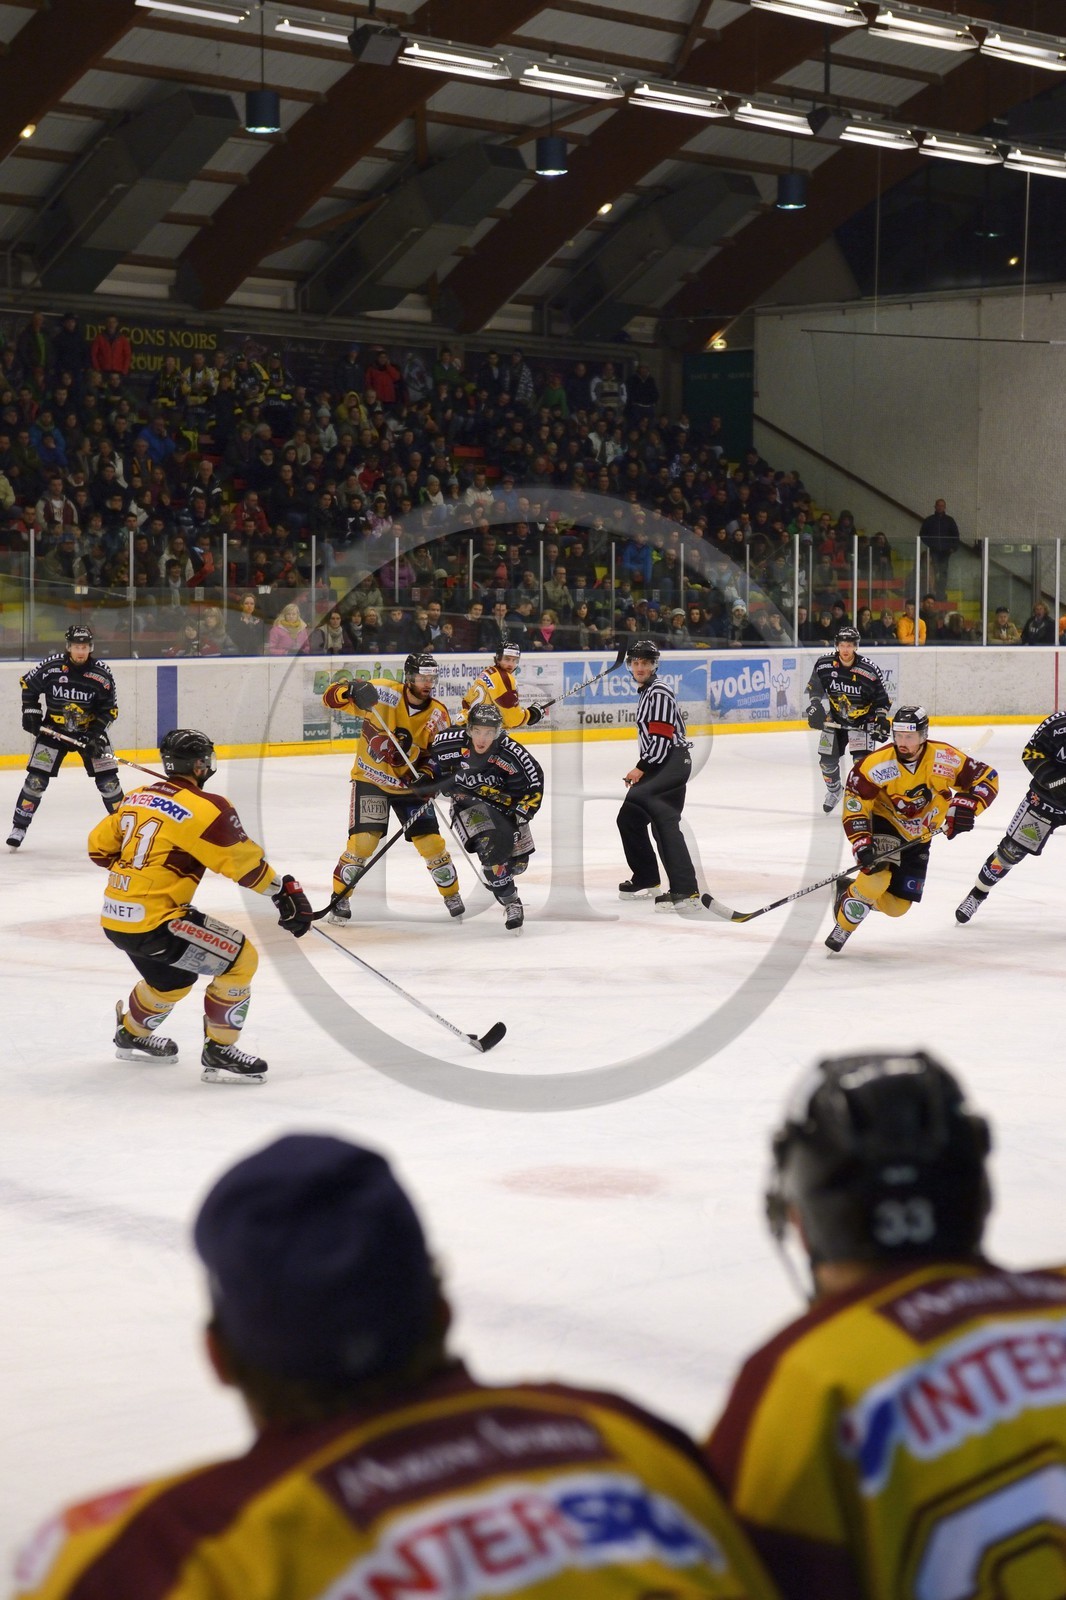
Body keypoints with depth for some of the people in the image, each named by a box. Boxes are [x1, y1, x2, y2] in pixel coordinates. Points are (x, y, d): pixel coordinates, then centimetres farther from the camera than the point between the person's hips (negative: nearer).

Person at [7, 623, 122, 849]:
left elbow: (110, 709, -6)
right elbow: (28, 685, 4)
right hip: (53, 729, 0)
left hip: (89, 730, 1)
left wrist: (95, 733, -17)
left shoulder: (102, 673, -12)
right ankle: (19, 826, 6)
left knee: (108, 779, -3)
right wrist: (30, 713, -3)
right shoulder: (51, 666, -13)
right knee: (37, 778, -5)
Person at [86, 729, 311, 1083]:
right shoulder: (204, 808, -14)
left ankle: (131, 1034, 54)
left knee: (172, 979, 32)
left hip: (114, 918, 9)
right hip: (154, 922, -9)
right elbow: (245, 862, -12)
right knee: (240, 959, -2)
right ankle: (219, 1052, 2)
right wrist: (287, 891, 0)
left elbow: (99, 846, 18)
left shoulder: (137, 798, 9)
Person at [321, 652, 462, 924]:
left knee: (431, 842, 0)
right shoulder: (385, 693, -18)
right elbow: (332, 697, -19)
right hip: (370, 779, -3)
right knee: (363, 840, -16)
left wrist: (429, 776, -18)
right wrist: (352, 690, -41)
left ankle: (452, 895, 22)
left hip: (409, 785, 3)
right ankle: (340, 898, 0)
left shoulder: (438, 715, -6)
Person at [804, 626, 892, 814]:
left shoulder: (869, 670, -20)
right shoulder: (824, 664, -13)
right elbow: (815, 686, 4)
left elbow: (882, 698, -9)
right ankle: (834, 790, 36)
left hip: (862, 720, -3)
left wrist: (881, 719, -19)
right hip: (835, 719, 3)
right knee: (827, 759, 7)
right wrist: (815, 705, -8)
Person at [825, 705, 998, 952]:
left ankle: (850, 890, 30)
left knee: (897, 906, 2)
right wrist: (861, 842, -29)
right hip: (884, 826, -3)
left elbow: (987, 777, -12)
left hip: (918, 838, 4)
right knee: (876, 878, -31)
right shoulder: (876, 765, -25)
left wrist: (965, 806, -27)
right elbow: (854, 804, -18)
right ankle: (843, 927, -8)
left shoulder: (945, 758, -21)